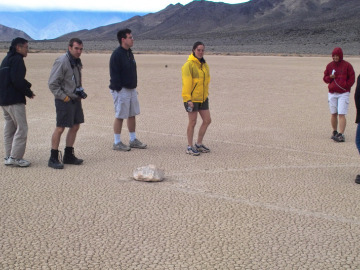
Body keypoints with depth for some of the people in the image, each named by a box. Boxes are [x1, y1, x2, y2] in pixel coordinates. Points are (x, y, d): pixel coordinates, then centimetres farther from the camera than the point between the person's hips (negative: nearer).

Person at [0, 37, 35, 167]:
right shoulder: (17, 59, -11)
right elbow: (17, 80, -20)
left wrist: (27, 86, 8)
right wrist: (29, 93, -7)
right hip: (14, 100, -10)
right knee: (21, 128, -5)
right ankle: (15, 157, -6)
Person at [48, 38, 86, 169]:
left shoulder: (77, 62, 12)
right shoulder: (61, 62, -15)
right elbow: (52, 84, -17)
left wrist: (81, 91, 12)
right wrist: (64, 97, -16)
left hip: (75, 99, 9)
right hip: (64, 101, -9)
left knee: (75, 127, 11)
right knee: (60, 128, -6)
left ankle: (68, 156, 22)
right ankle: (53, 159, 1)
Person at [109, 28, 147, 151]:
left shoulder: (129, 53, 13)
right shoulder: (117, 54, -15)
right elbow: (114, 75, -18)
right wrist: (118, 89, -21)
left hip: (131, 89, 9)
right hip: (121, 90, -9)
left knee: (132, 115, 13)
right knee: (120, 116, -2)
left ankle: (133, 140, 23)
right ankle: (117, 143, 8)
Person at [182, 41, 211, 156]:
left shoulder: (204, 65, 11)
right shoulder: (189, 65, -13)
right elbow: (186, 82, -18)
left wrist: (206, 95, 16)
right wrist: (188, 99, -22)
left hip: (202, 98, 8)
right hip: (192, 99, -8)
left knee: (207, 120, 8)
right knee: (192, 122, 0)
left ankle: (199, 144, 23)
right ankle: (190, 147, 12)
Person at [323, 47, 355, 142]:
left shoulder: (347, 65, -2)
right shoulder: (330, 65, 8)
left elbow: (352, 79, 1)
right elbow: (325, 78, 13)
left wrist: (345, 86, -10)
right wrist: (330, 77, -9)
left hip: (343, 93, -4)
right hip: (332, 93, 4)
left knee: (341, 114, -11)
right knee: (333, 114, 10)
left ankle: (341, 135, -13)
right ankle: (334, 132, 24)